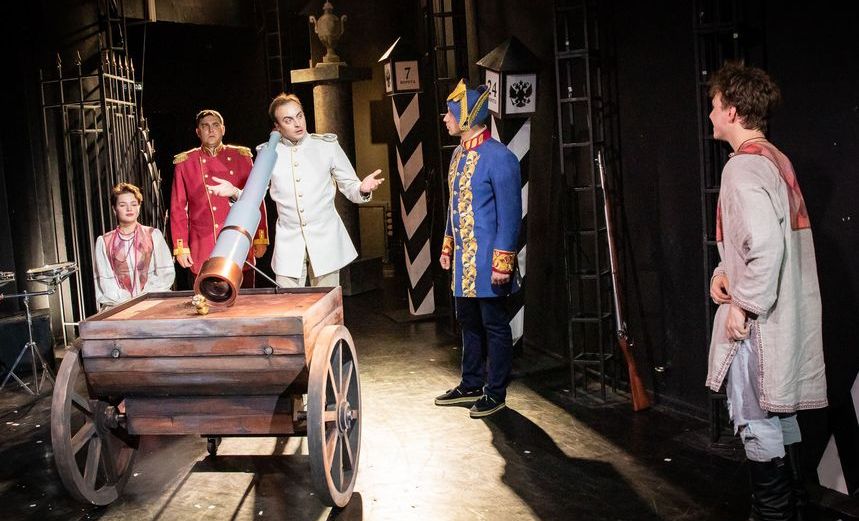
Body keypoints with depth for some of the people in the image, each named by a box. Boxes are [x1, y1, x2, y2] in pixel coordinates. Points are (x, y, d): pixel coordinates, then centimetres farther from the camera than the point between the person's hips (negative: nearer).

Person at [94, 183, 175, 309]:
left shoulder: (153, 235, 9)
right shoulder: (104, 242, 10)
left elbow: (166, 273, 4)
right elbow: (105, 281, 3)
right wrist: (127, 302, -12)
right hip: (118, 305, 0)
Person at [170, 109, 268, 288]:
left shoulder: (241, 157, 7)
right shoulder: (184, 163, 5)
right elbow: (178, 208, 6)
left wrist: (260, 239, 3)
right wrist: (180, 247, 1)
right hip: (203, 251, -1)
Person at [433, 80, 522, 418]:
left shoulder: (499, 158, -16)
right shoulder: (459, 154, 11)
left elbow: (510, 214, -17)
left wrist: (503, 262, -19)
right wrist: (448, 246, 19)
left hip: (487, 262, -9)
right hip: (463, 260, 9)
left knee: (494, 325, 3)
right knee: (469, 323, 17)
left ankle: (495, 392, 14)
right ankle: (471, 384, 30)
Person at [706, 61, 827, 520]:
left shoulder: (743, 167, -18)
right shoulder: (774, 159, 13)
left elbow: (766, 243, -28)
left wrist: (743, 305, -20)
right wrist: (726, 271, 8)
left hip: (758, 317, -10)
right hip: (785, 312, 10)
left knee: (755, 418, 0)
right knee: (779, 412, 19)